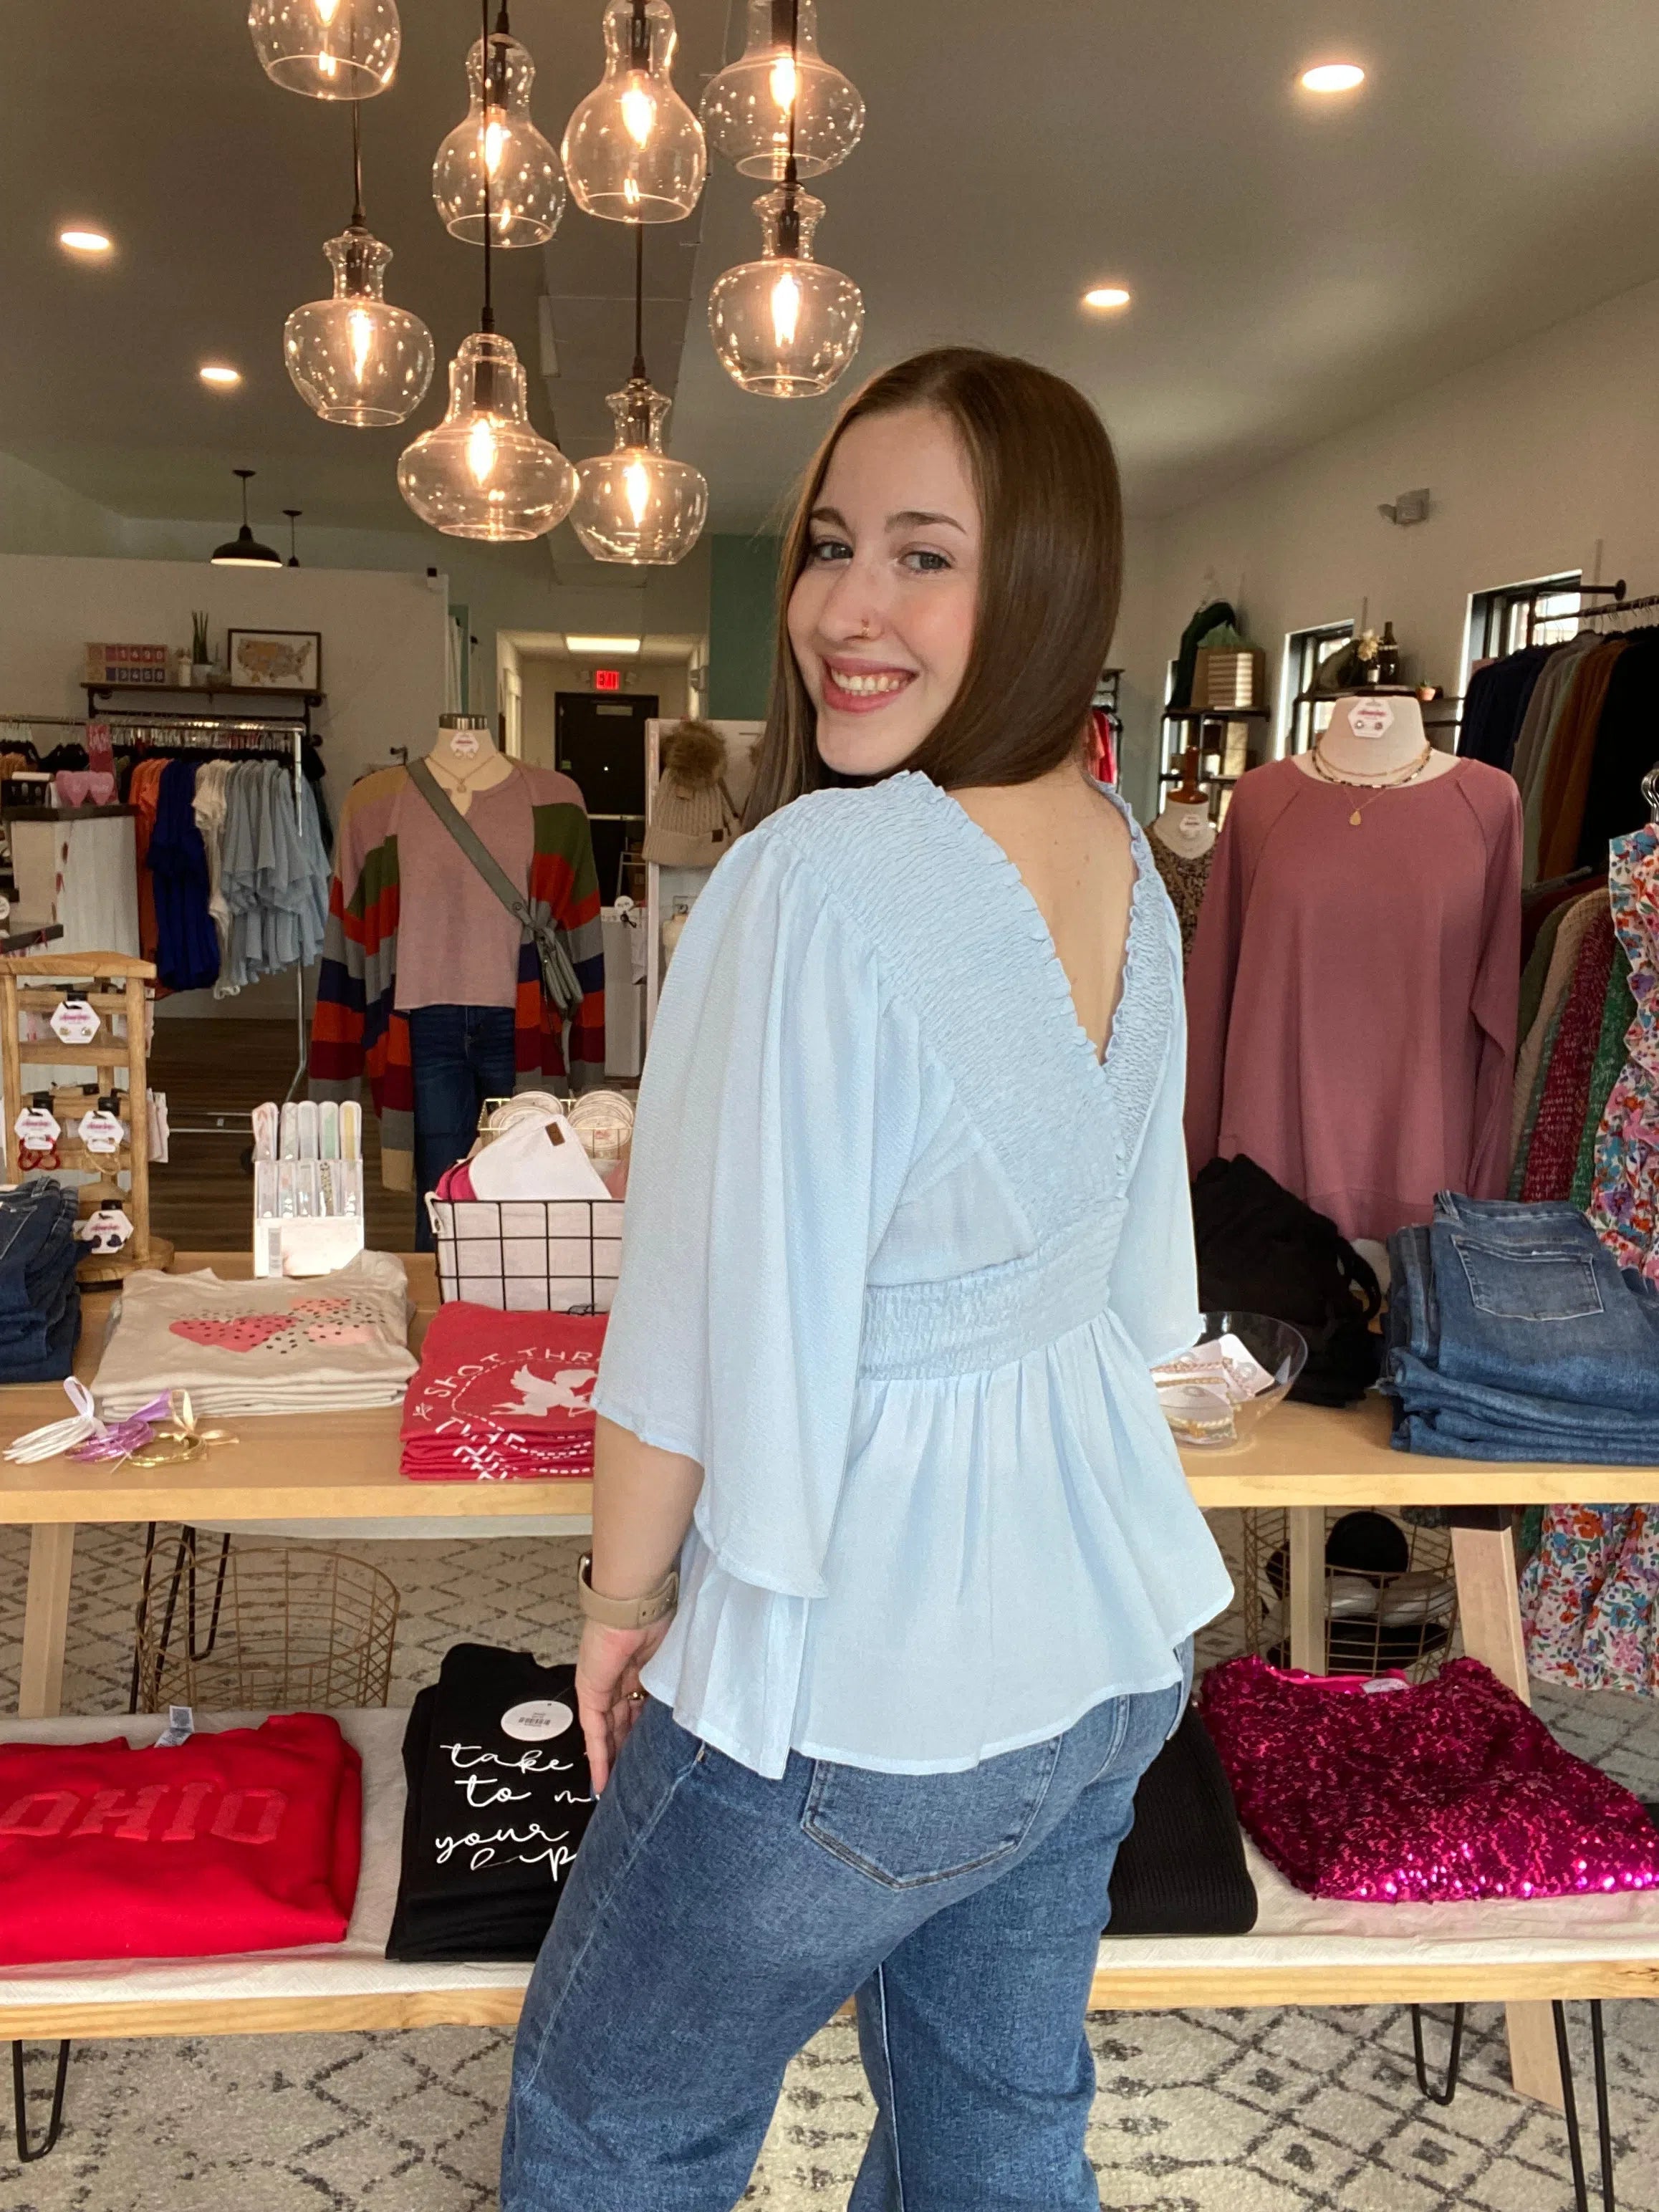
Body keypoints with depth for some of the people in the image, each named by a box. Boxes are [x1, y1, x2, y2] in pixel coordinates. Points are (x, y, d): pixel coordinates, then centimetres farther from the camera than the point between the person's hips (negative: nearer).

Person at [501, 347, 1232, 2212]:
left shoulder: (819, 876, -26)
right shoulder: (1127, 871, 0)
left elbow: (705, 1329, -22)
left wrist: (623, 1597, -6)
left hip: (860, 1691, -7)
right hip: (1114, 1639, 8)